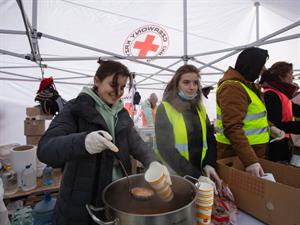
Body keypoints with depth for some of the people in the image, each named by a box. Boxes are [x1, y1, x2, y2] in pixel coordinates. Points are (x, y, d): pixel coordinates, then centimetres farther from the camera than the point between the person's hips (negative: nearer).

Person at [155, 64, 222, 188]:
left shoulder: (200, 108, 4)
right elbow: (166, 148, -17)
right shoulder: (164, 109, -12)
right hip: (174, 175, -4)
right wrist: (195, 176, -19)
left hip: (201, 173, 5)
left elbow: (210, 139, 6)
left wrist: (209, 164, -11)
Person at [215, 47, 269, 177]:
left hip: (252, 151, 10)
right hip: (235, 154, -10)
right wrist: (250, 160, -33)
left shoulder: (249, 85, 12)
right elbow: (233, 128, -29)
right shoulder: (232, 87, -21)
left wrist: (270, 127, 12)